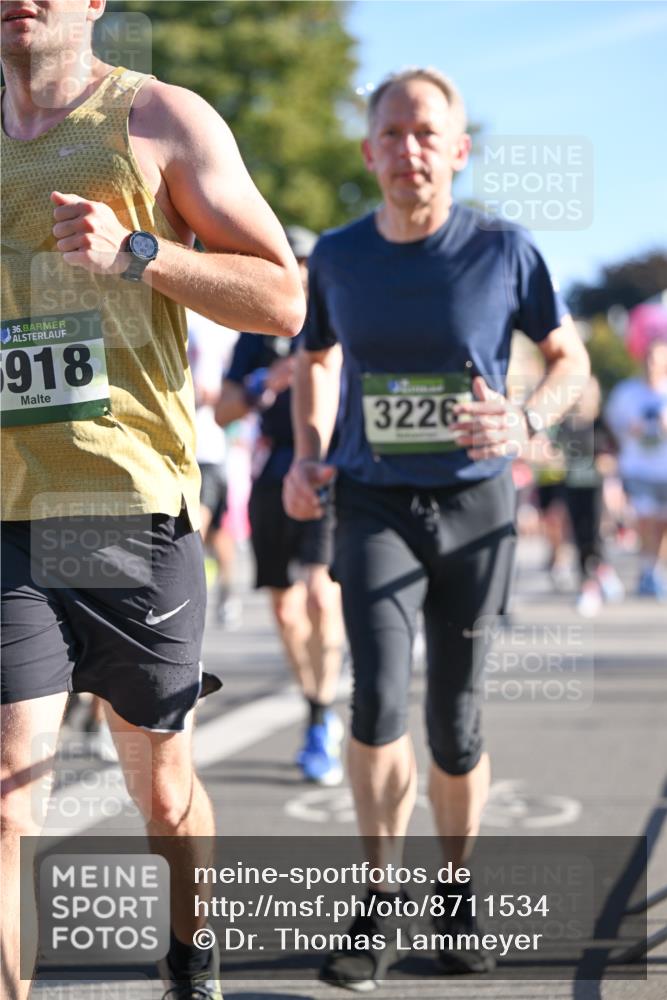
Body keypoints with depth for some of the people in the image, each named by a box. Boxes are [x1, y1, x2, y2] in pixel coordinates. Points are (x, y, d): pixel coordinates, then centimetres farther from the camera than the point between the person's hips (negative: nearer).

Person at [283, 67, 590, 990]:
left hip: (474, 506, 0)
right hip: (374, 505, 1)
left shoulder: (503, 251, -8)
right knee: (379, 698, -19)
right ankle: (381, 899, -1)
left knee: (456, 726, 5)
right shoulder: (338, 256, -1)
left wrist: (525, 422, -18)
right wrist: (307, 456, 1)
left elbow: (570, 359, 3)